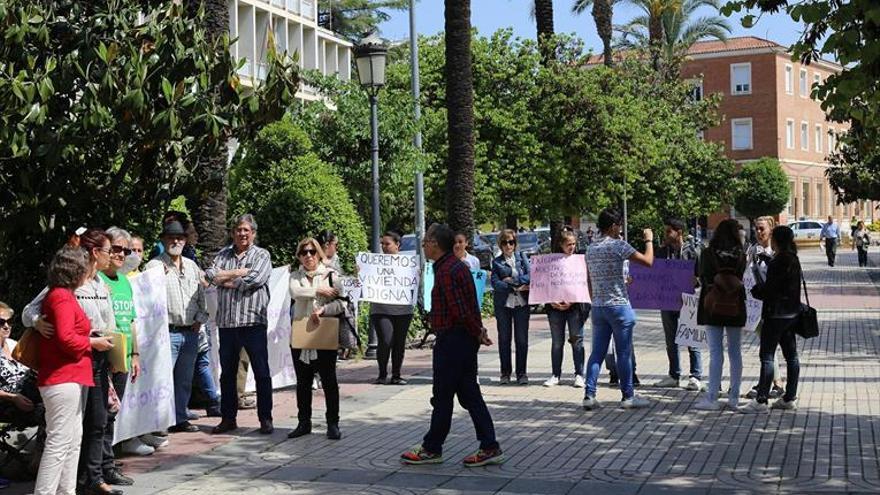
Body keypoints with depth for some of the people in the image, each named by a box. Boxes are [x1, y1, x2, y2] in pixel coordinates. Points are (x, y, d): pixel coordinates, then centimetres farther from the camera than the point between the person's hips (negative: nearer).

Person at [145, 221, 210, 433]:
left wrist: (200, 318, 9)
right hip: (167, 332, -6)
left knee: (185, 380, 13)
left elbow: (201, 295, 18)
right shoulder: (154, 266, -4)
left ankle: (180, 418, 22)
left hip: (191, 332, 6)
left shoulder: (192, 266, 15)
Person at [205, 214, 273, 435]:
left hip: (253, 321, -4)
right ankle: (228, 418, 19)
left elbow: (255, 279, -14)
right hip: (226, 322, 4)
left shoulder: (261, 255, 3)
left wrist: (226, 279, -3)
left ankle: (265, 419, 7)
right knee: (227, 373, 10)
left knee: (261, 373, -1)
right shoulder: (223, 254, 14)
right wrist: (238, 272, -9)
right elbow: (210, 274, -1)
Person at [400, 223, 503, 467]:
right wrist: (478, 331, 11)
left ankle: (431, 449, 13)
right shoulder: (457, 266, 15)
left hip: (451, 341, -10)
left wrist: (477, 333, -11)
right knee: (469, 394, 11)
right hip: (466, 340, 10)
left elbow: (461, 311, -23)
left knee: (442, 396, 1)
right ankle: (490, 447, 11)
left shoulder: (446, 271, -18)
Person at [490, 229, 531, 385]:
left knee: (522, 339, 0)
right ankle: (505, 373, 12)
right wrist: (515, 288, -14)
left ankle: (521, 373, 6)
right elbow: (495, 283, -7)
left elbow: (530, 275, -2)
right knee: (504, 338, 5)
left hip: (522, 302, 0)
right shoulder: (496, 262, 6)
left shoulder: (522, 257, 8)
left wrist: (514, 281, -10)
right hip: (503, 303, 0)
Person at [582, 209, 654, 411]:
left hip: (598, 308, 7)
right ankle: (628, 397, 9)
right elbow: (648, 261, -11)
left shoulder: (591, 248, 10)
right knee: (624, 353, 2)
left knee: (597, 352, 8)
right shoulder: (618, 245, -11)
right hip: (618, 306, -6)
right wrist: (649, 240, 4)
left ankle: (589, 395, 3)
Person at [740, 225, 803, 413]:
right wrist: (761, 288, 13)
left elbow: (769, 289, -20)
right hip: (791, 313, 10)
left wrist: (755, 290, 0)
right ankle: (790, 398, 18)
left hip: (776, 313, -10)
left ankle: (761, 401, -8)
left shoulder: (779, 262, -18)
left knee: (767, 356, -8)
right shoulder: (794, 260, 11)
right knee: (791, 355, 11)